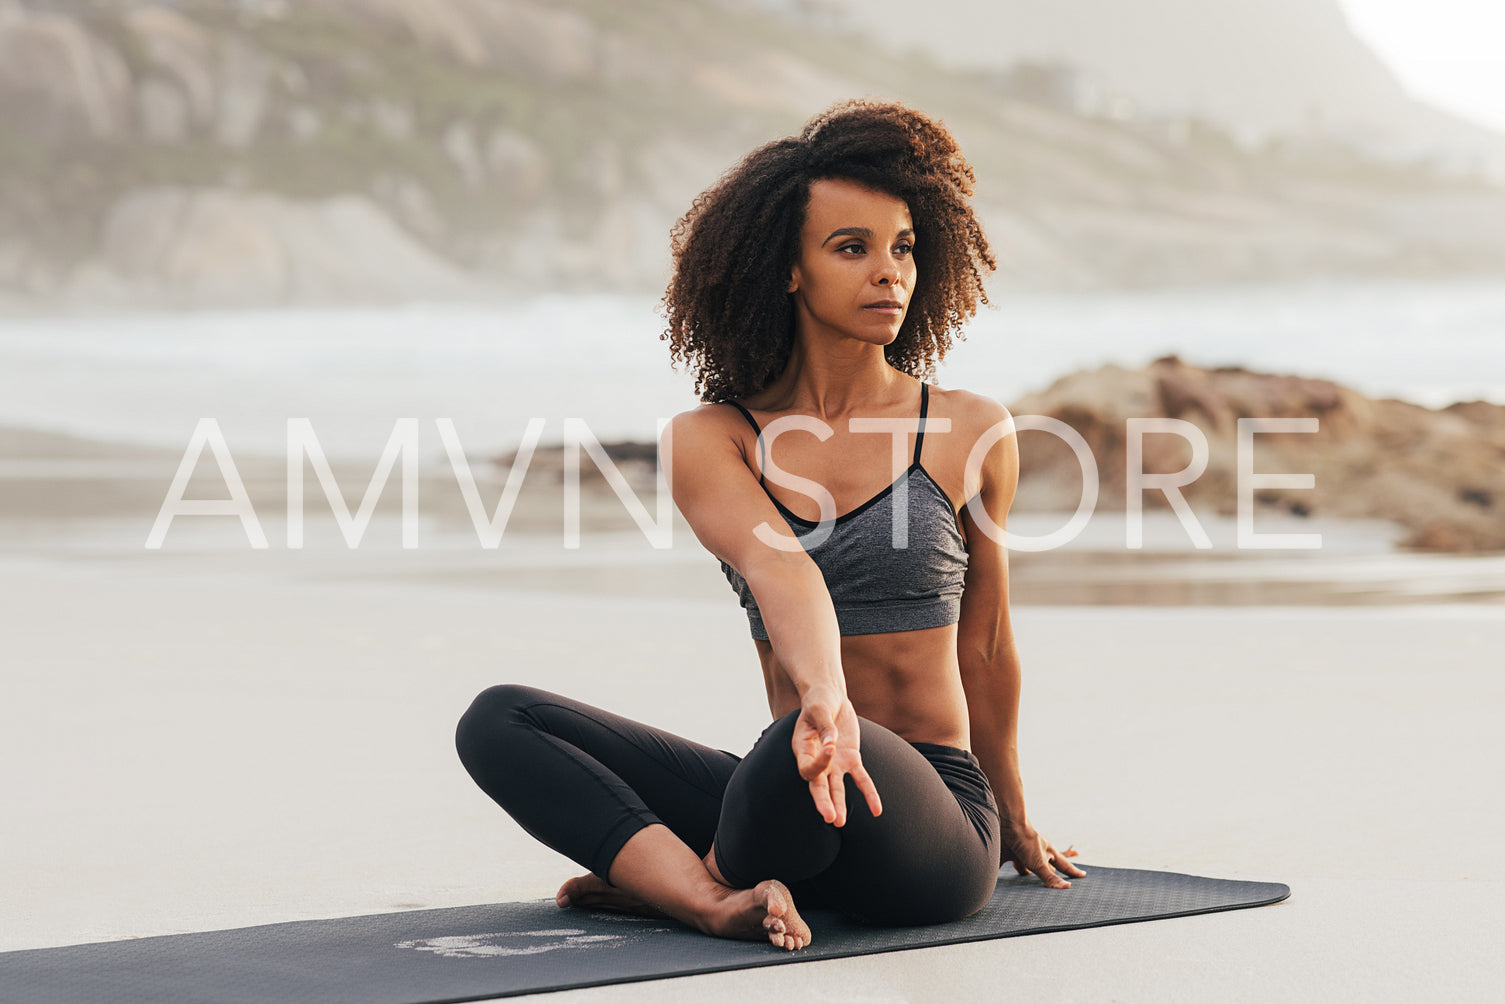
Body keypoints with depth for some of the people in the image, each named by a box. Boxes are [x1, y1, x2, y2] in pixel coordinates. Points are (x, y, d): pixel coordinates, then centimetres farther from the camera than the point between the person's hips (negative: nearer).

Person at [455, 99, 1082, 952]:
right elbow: (779, 570, -23)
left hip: (934, 835, -3)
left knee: (821, 758, -39)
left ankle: (663, 873, -7)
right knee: (500, 720, -11)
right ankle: (715, 901, -29)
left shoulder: (972, 433, 0)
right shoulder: (712, 440, -1)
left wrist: (1015, 825, 26)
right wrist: (826, 699, -45)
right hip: (793, 804, 3)